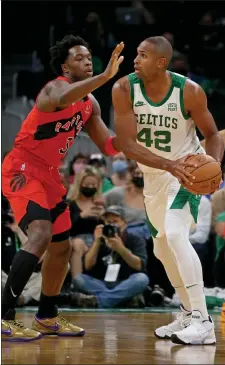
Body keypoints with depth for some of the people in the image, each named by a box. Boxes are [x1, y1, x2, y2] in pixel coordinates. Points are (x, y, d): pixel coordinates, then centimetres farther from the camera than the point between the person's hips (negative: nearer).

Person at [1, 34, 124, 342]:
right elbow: (64, 98, -45)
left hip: (49, 176, 9)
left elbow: (108, 147, 13)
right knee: (40, 235, -27)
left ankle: (47, 317, 32)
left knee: (61, 248, 14)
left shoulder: (90, 105, 9)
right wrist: (106, 75, -54)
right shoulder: (55, 88, -18)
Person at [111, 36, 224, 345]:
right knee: (162, 247, 14)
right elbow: (126, 143, -21)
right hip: (154, 174, 5)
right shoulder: (124, 89, -17)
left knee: (175, 235, -24)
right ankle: (190, 314, 32)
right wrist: (168, 165, -34)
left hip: (187, 170, -5)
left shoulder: (189, 92, -22)